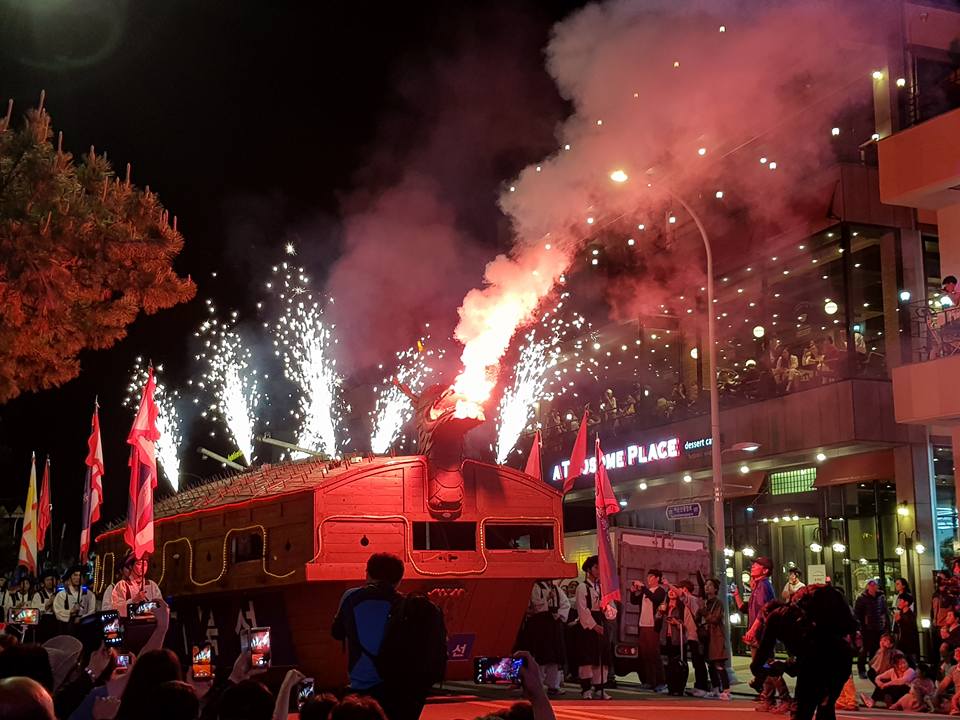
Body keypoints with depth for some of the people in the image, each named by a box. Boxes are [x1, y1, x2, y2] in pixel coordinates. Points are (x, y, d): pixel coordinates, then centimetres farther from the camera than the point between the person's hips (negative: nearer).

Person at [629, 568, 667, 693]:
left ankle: (660, 683, -7)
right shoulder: (644, 591, 15)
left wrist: (643, 587, -24)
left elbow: (655, 598, -25)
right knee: (643, 654, 8)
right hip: (642, 626, 7)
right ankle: (648, 681, 16)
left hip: (653, 627, -7)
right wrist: (633, 591, 1)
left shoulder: (660, 591, -4)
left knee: (653, 654, -9)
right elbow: (634, 601, 17)